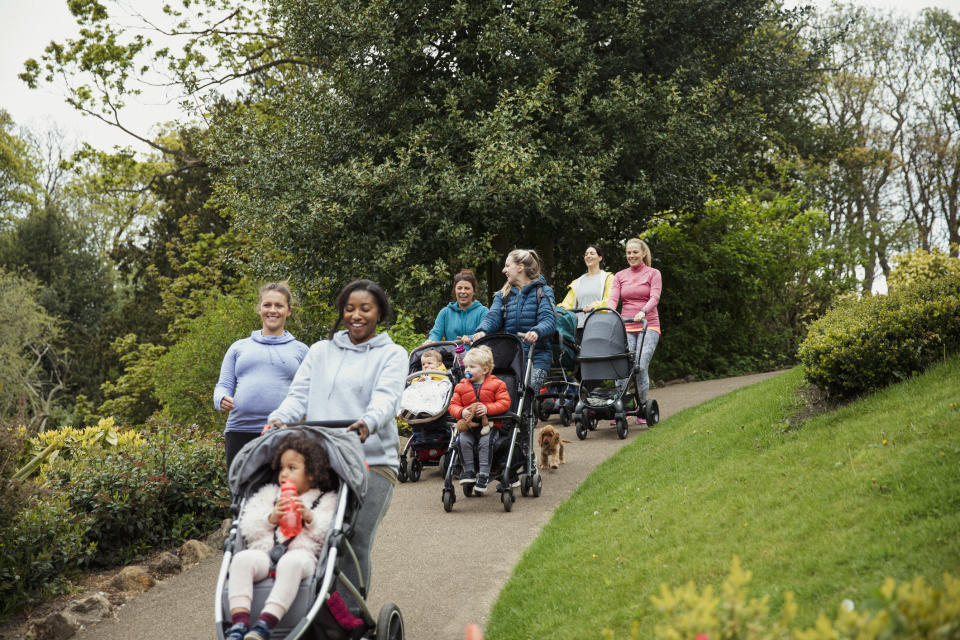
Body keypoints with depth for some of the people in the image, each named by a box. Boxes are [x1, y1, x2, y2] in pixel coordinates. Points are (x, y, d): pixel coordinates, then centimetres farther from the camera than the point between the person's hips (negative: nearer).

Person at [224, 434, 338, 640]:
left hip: (301, 554, -3)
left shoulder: (325, 501, 21)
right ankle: (239, 623, -40)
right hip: (265, 552, 3)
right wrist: (271, 518, 1)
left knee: (292, 562, -39)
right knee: (242, 559, -30)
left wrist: (310, 518, -9)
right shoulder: (269, 496, 31)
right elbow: (249, 529, 18)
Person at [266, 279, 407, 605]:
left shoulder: (391, 354, 11)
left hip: (372, 460, -3)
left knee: (354, 541, -13)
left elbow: (386, 397, -6)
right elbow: (299, 394, 15)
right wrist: (279, 418, -8)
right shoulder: (321, 351, 23)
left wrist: (368, 422, -28)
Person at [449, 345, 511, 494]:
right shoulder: (461, 387, 11)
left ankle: (483, 474, -26)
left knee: (486, 442, -30)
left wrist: (487, 408, -19)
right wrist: (462, 412, -15)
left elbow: (504, 403, -5)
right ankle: (468, 471, -17)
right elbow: (453, 405, 8)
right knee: (464, 440, -26)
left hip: (490, 425, -3)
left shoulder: (496, 384, 2)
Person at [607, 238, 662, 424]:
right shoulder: (620, 276, 14)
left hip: (648, 326, -2)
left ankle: (642, 407, 0)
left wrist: (643, 312, -28)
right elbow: (613, 298, 2)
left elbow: (655, 297, -8)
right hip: (626, 326, 2)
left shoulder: (653, 273, 6)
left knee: (641, 366, -14)